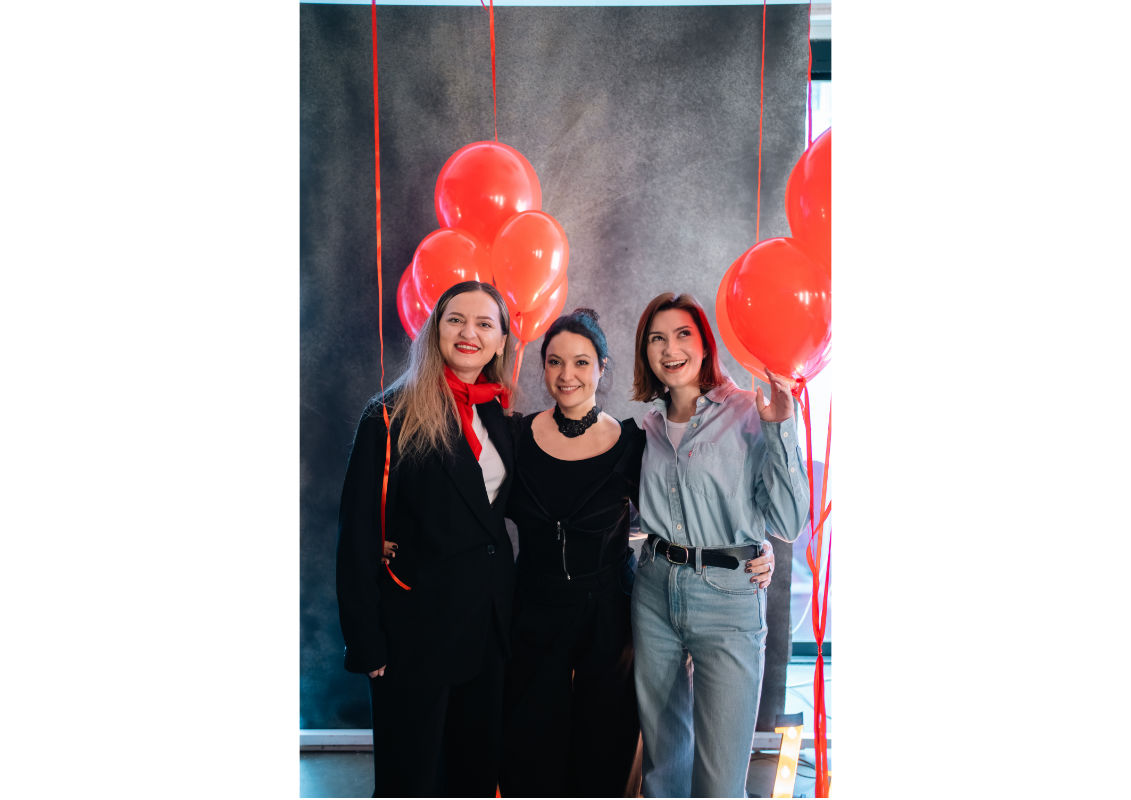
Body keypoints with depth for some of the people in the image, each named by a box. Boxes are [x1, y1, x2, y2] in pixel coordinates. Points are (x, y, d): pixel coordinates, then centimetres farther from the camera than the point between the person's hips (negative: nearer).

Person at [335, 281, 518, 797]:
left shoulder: (497, 416, 8)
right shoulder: (392, 415, -10)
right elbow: (357, 534, -12)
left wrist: (507, 610, 7)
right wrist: (365, 642, -14)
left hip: (487, 620, 6)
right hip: (417, 623, -5)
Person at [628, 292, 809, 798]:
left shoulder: (748, 414, -6)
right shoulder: (647, 425, 9)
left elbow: (787, 524, -10)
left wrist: (779, 430, -16)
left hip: (727, 596, -4)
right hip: (655, 590, 5)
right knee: (661, 753, 18)